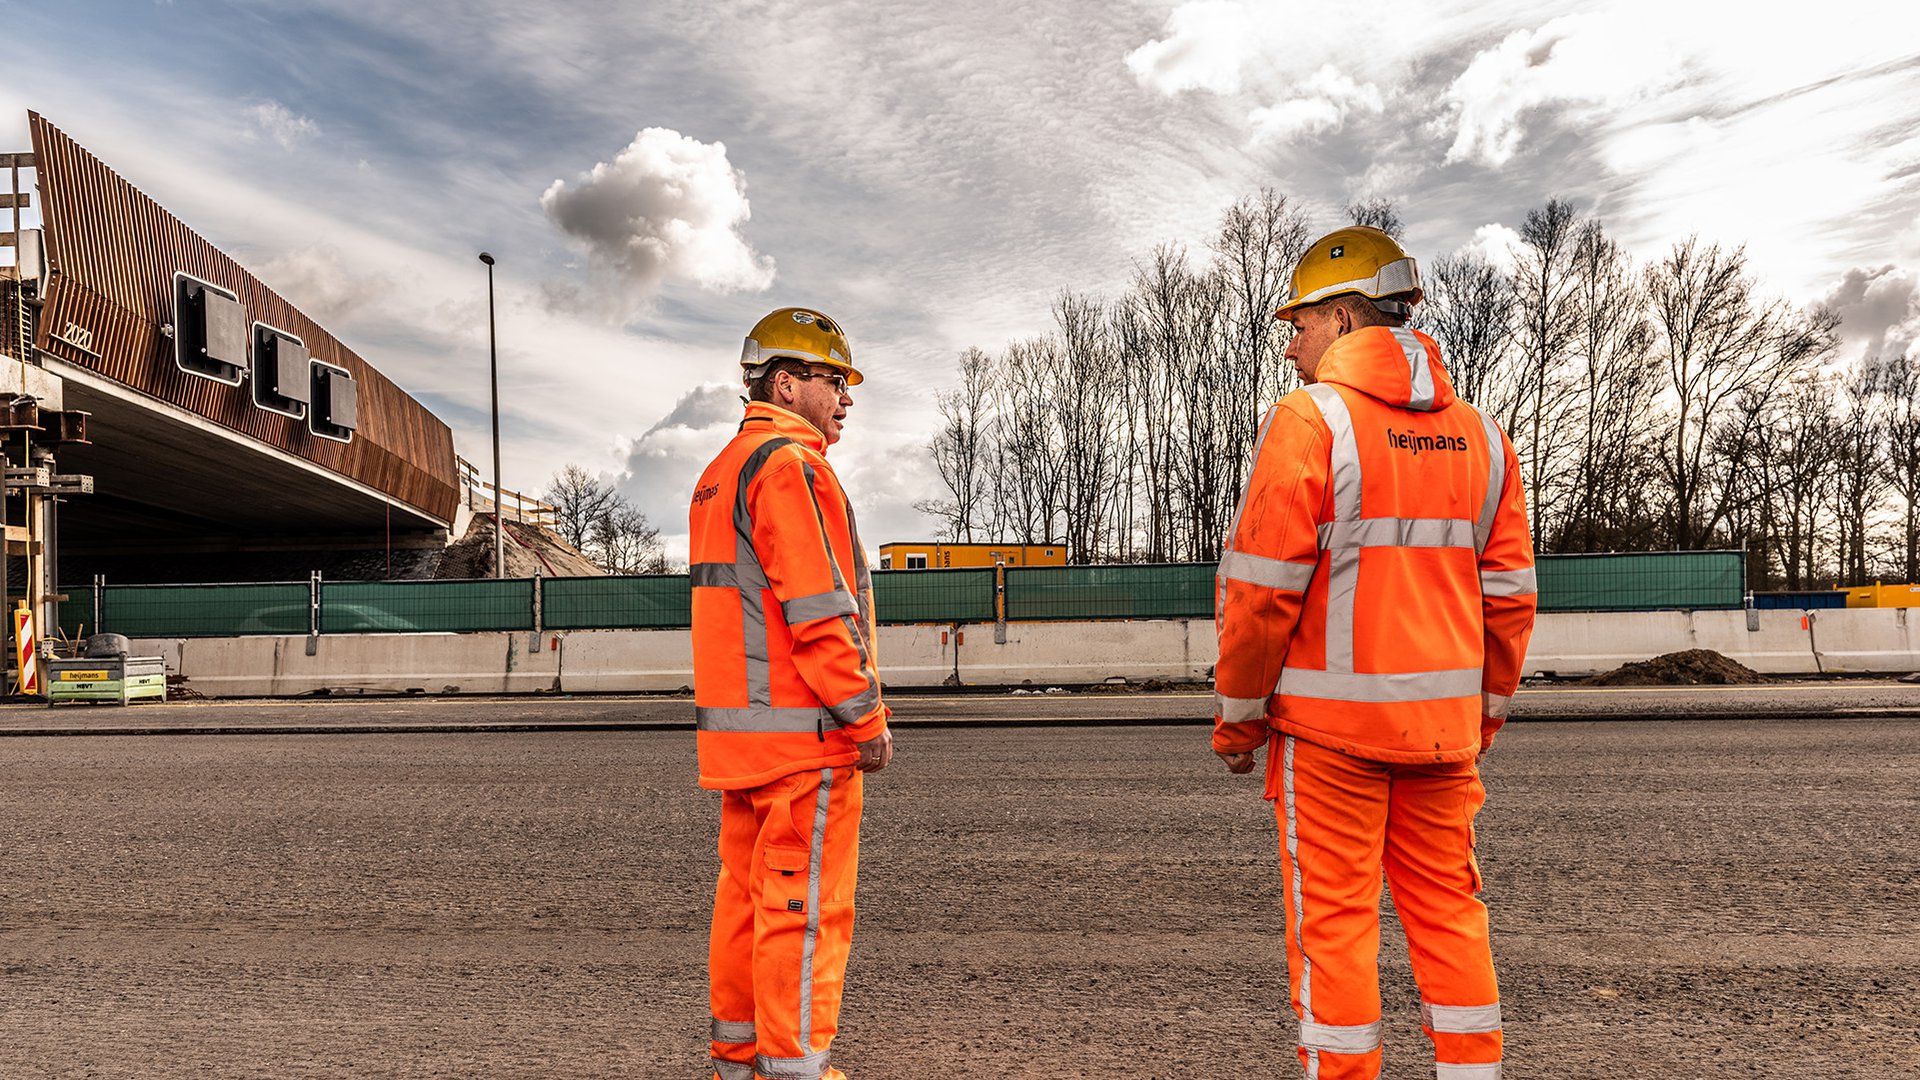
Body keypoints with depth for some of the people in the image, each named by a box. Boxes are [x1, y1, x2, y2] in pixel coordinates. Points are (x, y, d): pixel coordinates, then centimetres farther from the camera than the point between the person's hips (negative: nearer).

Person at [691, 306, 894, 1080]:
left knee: (747, 893, 16)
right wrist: (867, 719, -15)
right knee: (806, 905, -2)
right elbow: (818, 611, -20)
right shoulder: (790, 464, -12)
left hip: (734, 726, 10)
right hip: (801, 726, -10)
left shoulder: (719, 473, 19)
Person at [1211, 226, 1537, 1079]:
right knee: (1447, 907, 16)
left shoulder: (1308, 418, -11)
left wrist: (1237, 718, -4)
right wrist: (1486, 712, 20)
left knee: (1333, 918, 4)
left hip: (1329, 719, -6)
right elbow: (1510, 594, 10)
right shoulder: (1476, 433, 9)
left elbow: (1263, 588, -14)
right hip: (1442, 720, 6)